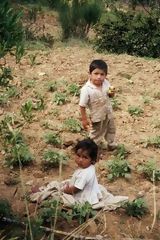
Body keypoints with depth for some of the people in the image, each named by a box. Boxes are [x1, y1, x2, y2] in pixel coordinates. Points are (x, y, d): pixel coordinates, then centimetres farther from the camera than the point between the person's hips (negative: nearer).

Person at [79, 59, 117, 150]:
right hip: (97, 117, -5)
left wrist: (112, 93, -21)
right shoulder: (86, 90, -33)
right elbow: (82, 106, -24)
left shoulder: (106, 83, -16)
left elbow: (110, 95, 2)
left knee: (111, 130, 29)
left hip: (108, 114, 5)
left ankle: (111, 143, 55)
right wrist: (84, 119, -19)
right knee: (97, 135, 20)